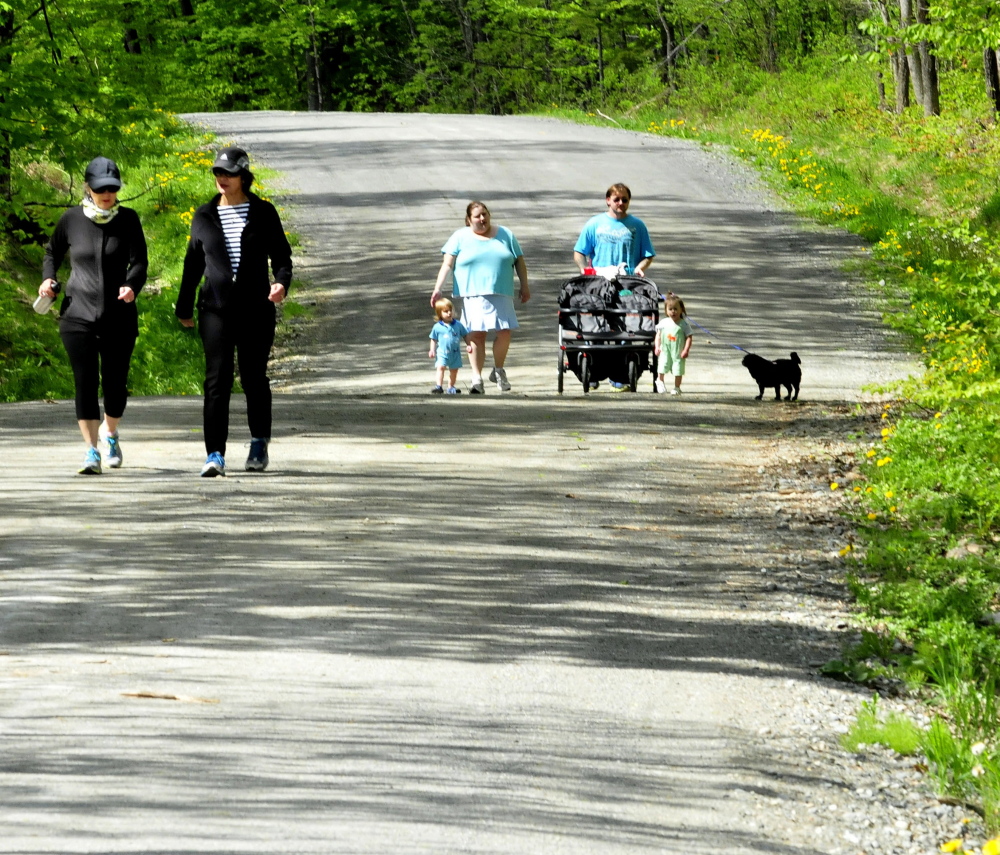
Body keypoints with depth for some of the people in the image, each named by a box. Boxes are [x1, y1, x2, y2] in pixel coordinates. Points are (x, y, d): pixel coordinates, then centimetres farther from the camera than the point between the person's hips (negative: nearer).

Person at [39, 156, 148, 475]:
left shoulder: (128, 219, 1)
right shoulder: (71, 219, 2)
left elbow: (139, 262, -6)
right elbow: (53, 253, 18)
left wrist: (131, 286, -26)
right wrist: (48, 280, -1)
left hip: (119, 315, 0)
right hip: (78, 314, 0)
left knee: (115, 382, 6)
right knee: (85, 382, -10)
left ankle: (110, 433, 35)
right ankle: (91, 450, -7)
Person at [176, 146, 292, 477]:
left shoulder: (263, 213, 4)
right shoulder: (204, 216, 9)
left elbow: (281, 254, 6)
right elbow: (193, 263, 17)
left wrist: (281, 281, -16)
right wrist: (184, 307, 21)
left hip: (255, 308, -1)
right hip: (216, 308, 1)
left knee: (254, 377, 5)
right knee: (217, 378, -10)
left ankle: (259, 444, 27)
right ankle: (215, 455, -13)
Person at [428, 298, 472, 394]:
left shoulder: (458, 324, 2)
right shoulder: (437, 327, -3)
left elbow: (465, 335, 11)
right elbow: (433, 339, 4)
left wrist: (469, 345, 1)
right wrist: (432, 350, -5)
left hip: (455, 353, 3)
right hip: (442, 353, -3)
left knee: (454, 369, 9)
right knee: (440, 367, -19)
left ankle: (451, 387, 23)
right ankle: (439, 386, -21)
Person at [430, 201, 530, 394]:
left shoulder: (505, 235, 13)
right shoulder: (461, 238, 7)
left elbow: (519, 262, 18)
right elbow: (447, 265, 1)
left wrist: (524, 287, 14)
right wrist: (438, 289, -9)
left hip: (501, 294, 2)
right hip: (473, 295, -2)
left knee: (504, 332, -8)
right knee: (476, 334, -8)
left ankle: (498, 371, 15)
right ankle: (477, 379, -4)